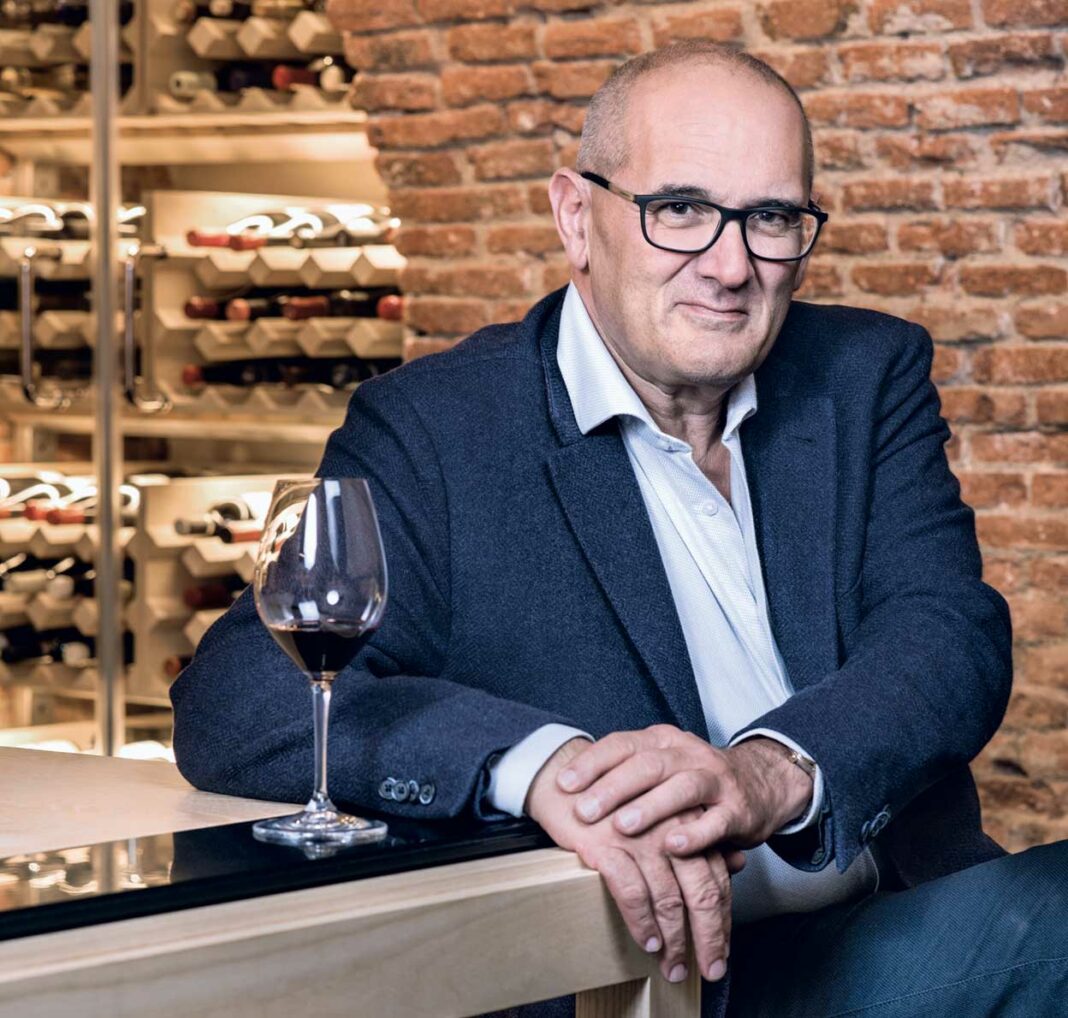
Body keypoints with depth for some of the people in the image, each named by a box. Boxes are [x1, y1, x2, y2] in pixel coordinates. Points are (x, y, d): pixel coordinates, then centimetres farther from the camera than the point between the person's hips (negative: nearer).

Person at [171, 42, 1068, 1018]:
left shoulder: (870, 376, 10)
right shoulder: (433, 431, -3)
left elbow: (954, 634, -4)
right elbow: (232, 699, -15)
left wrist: (777, 771, -28)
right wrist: (542, 765, -33)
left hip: (891, 935, 5)